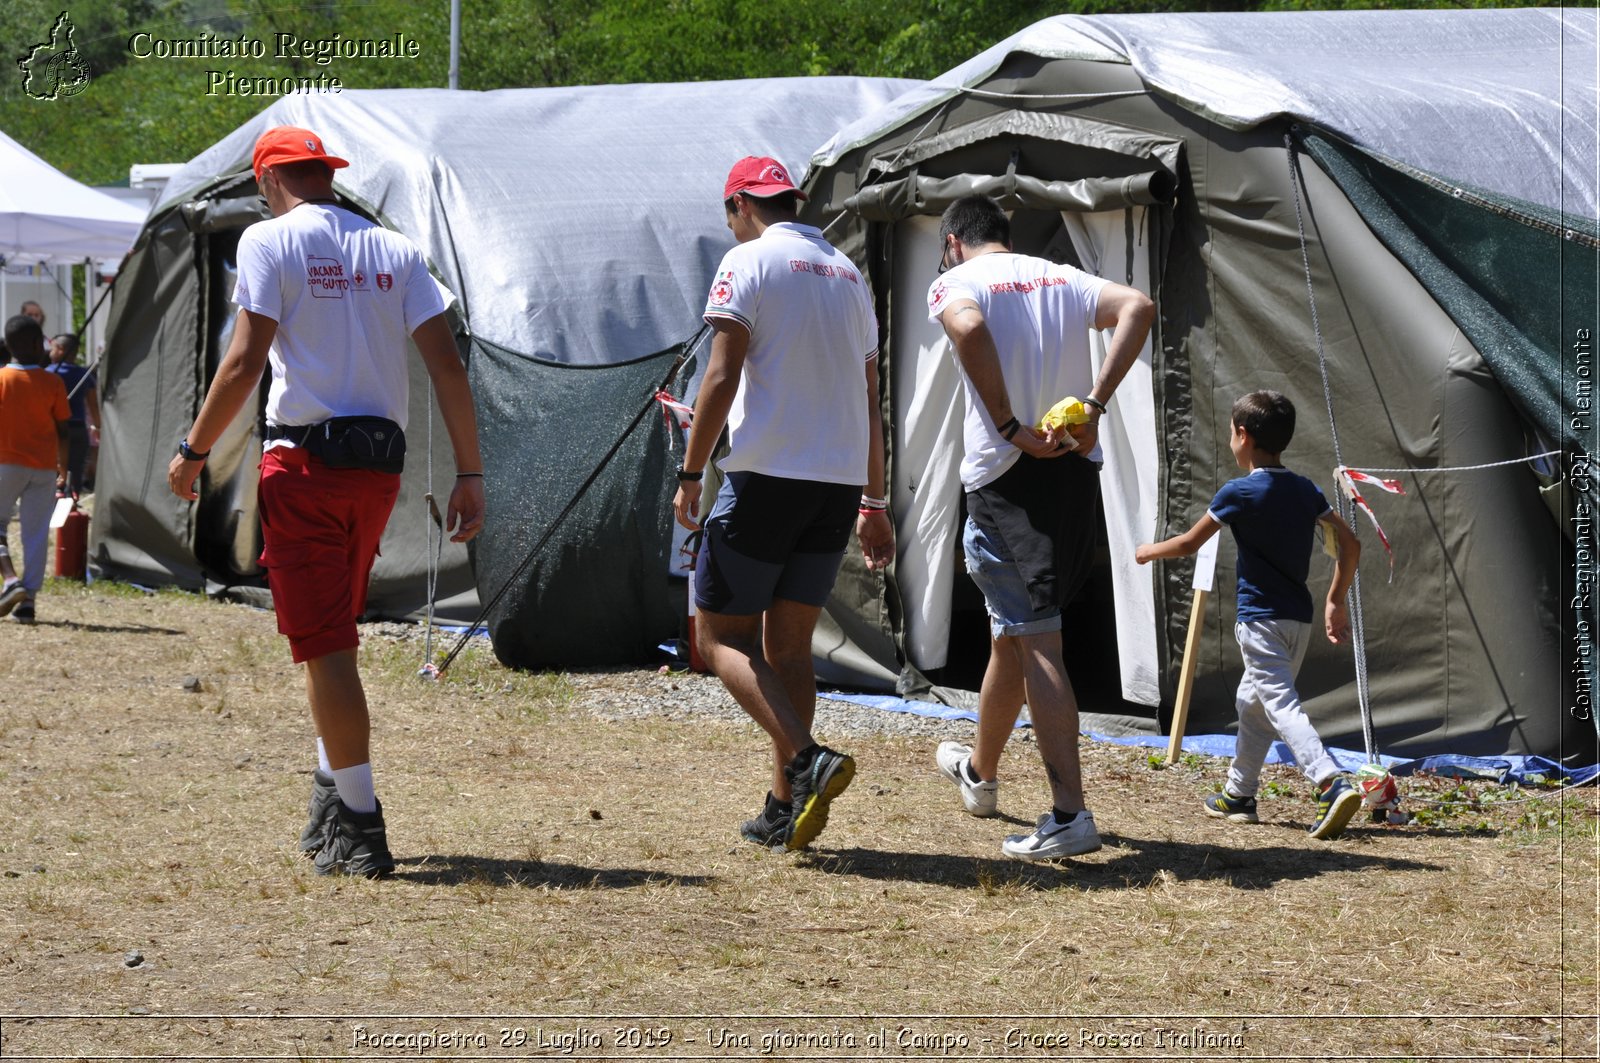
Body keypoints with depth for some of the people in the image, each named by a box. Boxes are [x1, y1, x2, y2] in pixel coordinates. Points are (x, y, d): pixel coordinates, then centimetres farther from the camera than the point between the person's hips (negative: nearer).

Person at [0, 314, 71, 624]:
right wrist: (63, 467, 15)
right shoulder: (52, 383, -2)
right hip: (44, 467, 2)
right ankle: (29, 598, 2)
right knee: (36, 532, 5)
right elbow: (62, 430, 2)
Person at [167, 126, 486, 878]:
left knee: (325, 645, -5)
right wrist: (470, 473, 5)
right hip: (379, 468, 6)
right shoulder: (394, 250, 11)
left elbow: (245, 361, -12)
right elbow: (446, 364, 4)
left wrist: (193, 451, -2)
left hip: (305, 463, -6)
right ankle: (333, 802, 25)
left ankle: (361, 825, -8)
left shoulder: (270, 240, -3)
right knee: (332, 637, 20)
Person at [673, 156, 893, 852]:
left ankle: (807, 759, -19)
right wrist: (874, 505, 22)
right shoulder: (847, 274, 16)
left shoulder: (749, 261, -4)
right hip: (840, 482, 7)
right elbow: (868, 401, 18)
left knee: (722, 635, 0)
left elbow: (722, 378, -13)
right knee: (788, 644, 12)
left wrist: (690, 473, -8)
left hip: (766, 475, -7)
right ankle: (785, 809, 8)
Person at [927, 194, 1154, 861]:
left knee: (1035, 642, -7)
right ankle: (980, 774, 41)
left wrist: (1012, 429, -19)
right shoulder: (1061, 278, 16)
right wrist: (1094, 404, -6)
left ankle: (1070, 814, -16)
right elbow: (1138, 308, -1)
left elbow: (968, 327, -23)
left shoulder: (955, 281, 1)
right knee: (1014, 632, 23)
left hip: (1006, 475, -6)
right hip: (1077, 473, 6)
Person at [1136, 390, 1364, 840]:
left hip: (1261, 619, -8)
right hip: (1299, 618, 8)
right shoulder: (1305, 490, 9)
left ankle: (1332, 783, -35)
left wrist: (1149, 551, 19)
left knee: (1281, 704, -16)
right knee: (1253, 702, 22)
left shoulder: (1239, 492, -10)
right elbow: (1350, 543, 8)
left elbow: (1189, 543, -1)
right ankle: (1239, 794, 30)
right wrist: (1336, 603, 16)